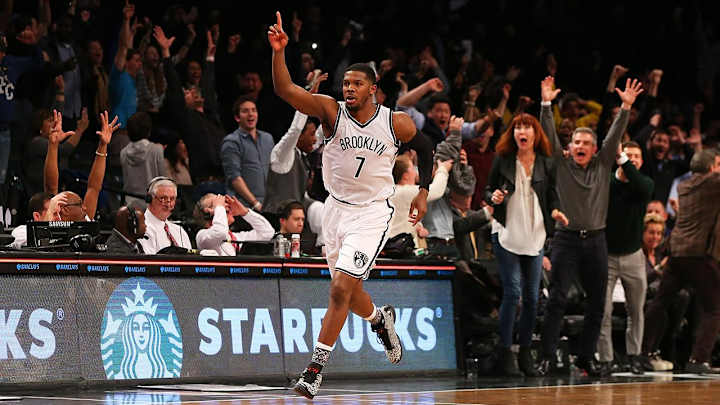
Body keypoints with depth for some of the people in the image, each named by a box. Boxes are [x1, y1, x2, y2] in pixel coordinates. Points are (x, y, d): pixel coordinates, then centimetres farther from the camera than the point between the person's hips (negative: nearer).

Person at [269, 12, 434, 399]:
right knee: (348, 291, 16)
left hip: (372, 213, -3)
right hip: (336, 208, 3)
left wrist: (423, 192, 9)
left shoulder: (396, 123, -8)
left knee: (341, 289, -16)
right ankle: (380, 319, 50)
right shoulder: (331, 111, -9)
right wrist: (279, 51, -37)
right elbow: (284, 89, -22)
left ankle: (316, 367, -11)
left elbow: (424, 148, 13)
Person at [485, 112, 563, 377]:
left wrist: (555, 211, -8)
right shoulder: (503, 160, 1)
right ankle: (505, 352, -3)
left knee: (532, 296, 3)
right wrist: (493, 197, -15)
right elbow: (488, 190, 7)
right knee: (513, 292, -11)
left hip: (534, 236, 3)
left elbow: (552, 195, 11)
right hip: (507, 233, -3)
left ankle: (525, 352, 15)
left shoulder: (546, 163, 5)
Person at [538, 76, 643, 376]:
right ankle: (547, 356, -9)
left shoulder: (603, 165, 10)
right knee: (557, 299, -9)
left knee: (597, 302, 4)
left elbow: (615, 135, 1)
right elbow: (549, 135, -5)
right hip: (567, 238, -3)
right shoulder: (561, 164, 5)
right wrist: (546, 104, -17)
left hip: (595, 239, 3)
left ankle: (587, 357, 13)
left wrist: (626, 107, -10)